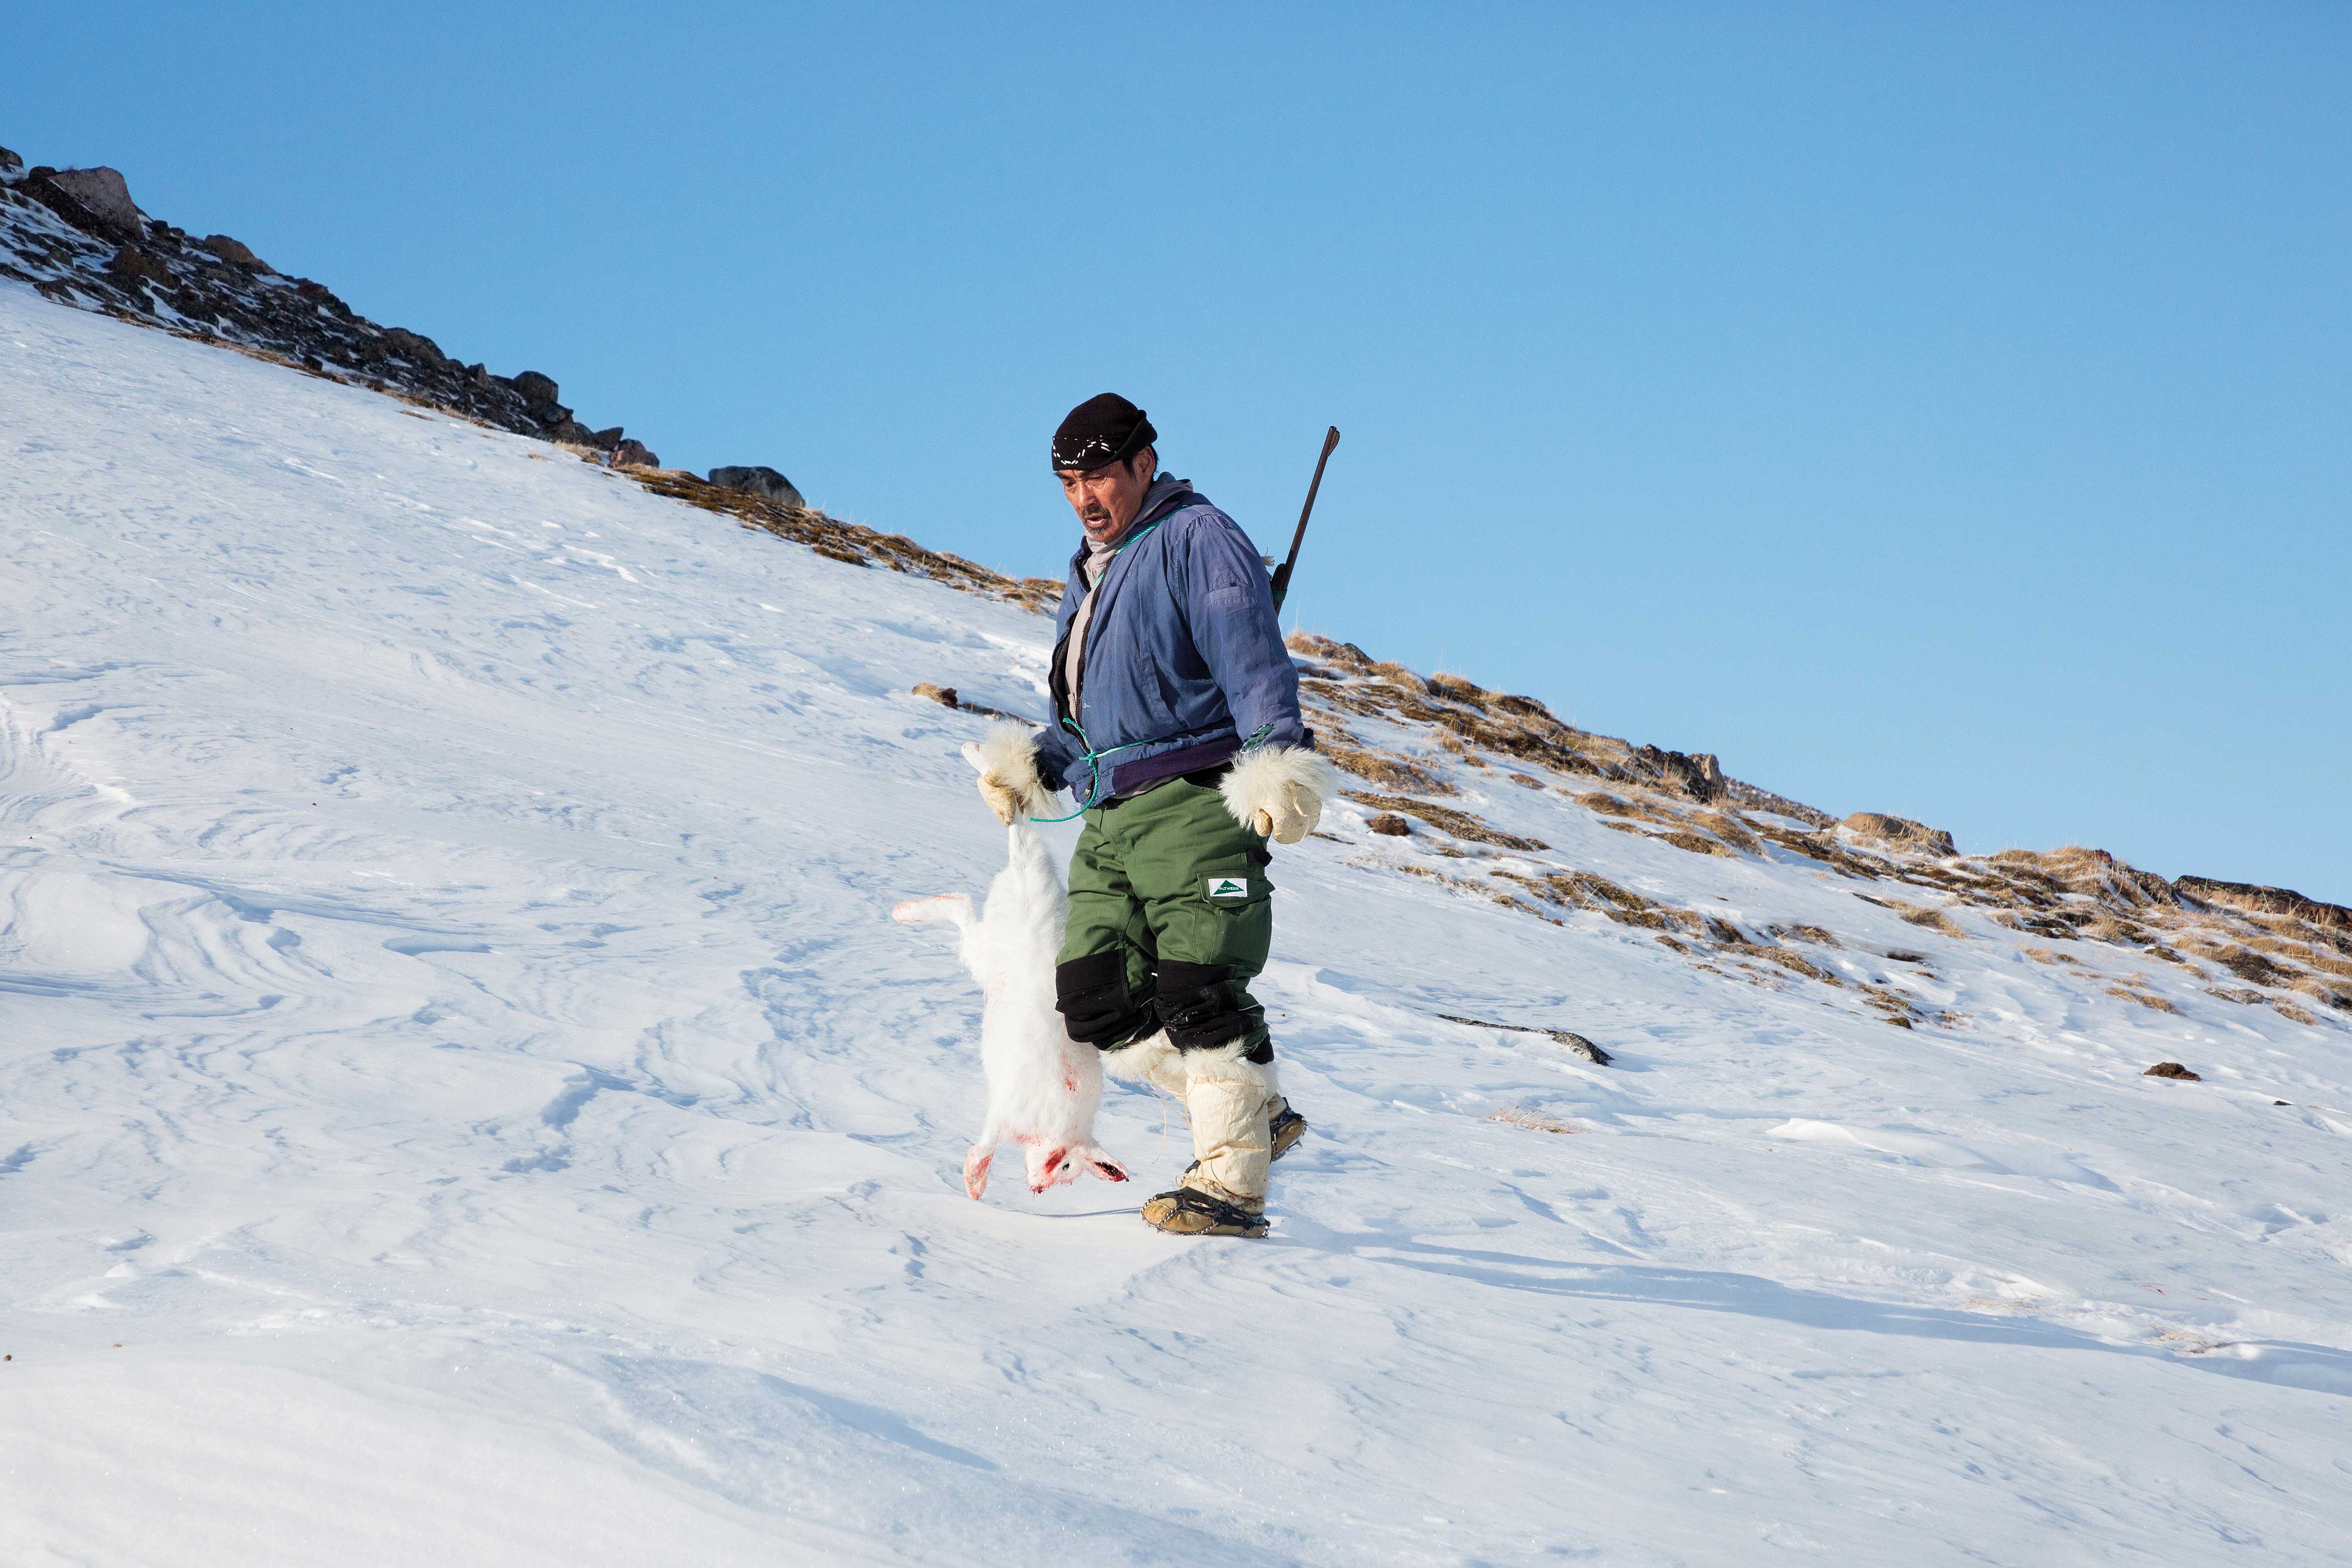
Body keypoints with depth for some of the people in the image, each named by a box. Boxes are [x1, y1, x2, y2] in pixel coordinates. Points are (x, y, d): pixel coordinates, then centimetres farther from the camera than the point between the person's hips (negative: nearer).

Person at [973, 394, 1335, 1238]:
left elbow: (1252, 659, -16)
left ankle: (1230, 1184, -8)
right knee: (1094, 997, -1)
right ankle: (1258, 1115, 10)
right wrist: (1036, 766, 22)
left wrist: (1278, 755, -30)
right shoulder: (1090, 573, 26)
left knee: (1198, 994, -14)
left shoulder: (1197, 538, -2)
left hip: (1194, 803, -9)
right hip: (1112, 819, 9)